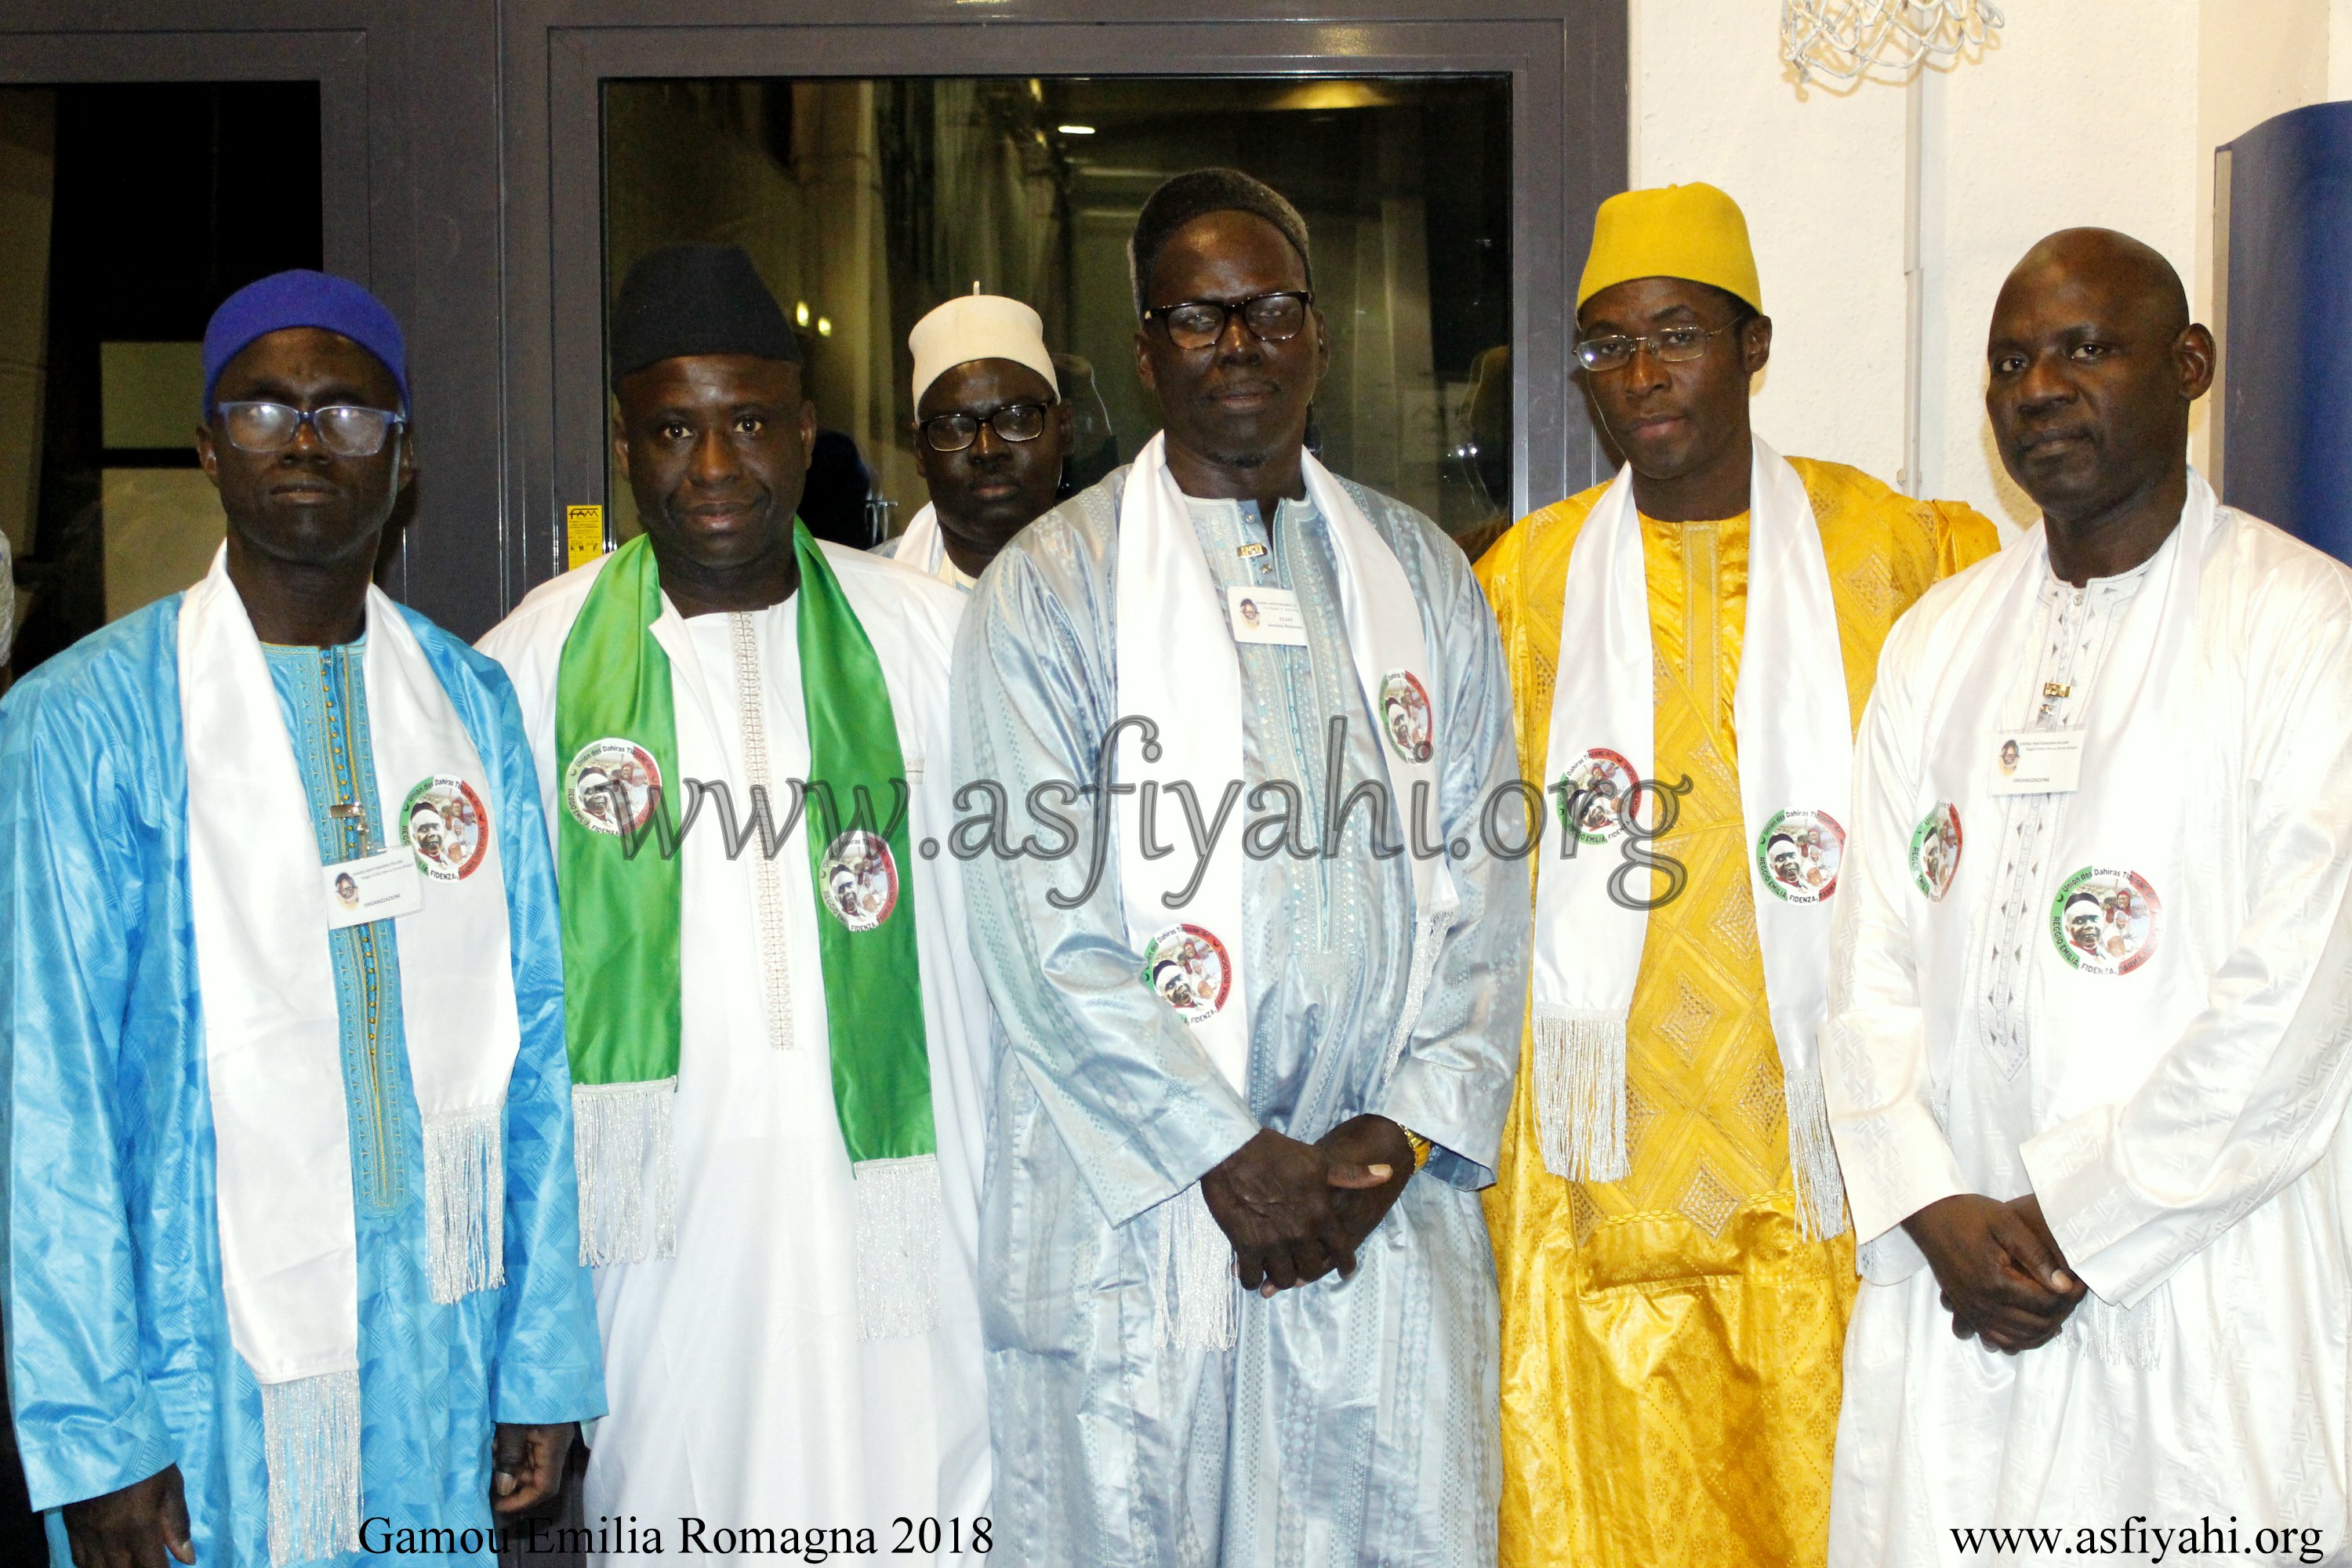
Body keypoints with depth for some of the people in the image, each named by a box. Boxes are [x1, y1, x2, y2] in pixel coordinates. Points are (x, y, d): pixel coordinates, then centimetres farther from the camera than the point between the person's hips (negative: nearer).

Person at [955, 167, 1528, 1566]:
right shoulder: (1051, 588, 1)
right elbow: (1043, 923, -6)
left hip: (1390, 1205, 3)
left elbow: (1483, 885, 9)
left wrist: (1410, 1125, -4)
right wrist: (1227, 1153, -11)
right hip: (1139, 1213, -2)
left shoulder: (1424, 574, 12)